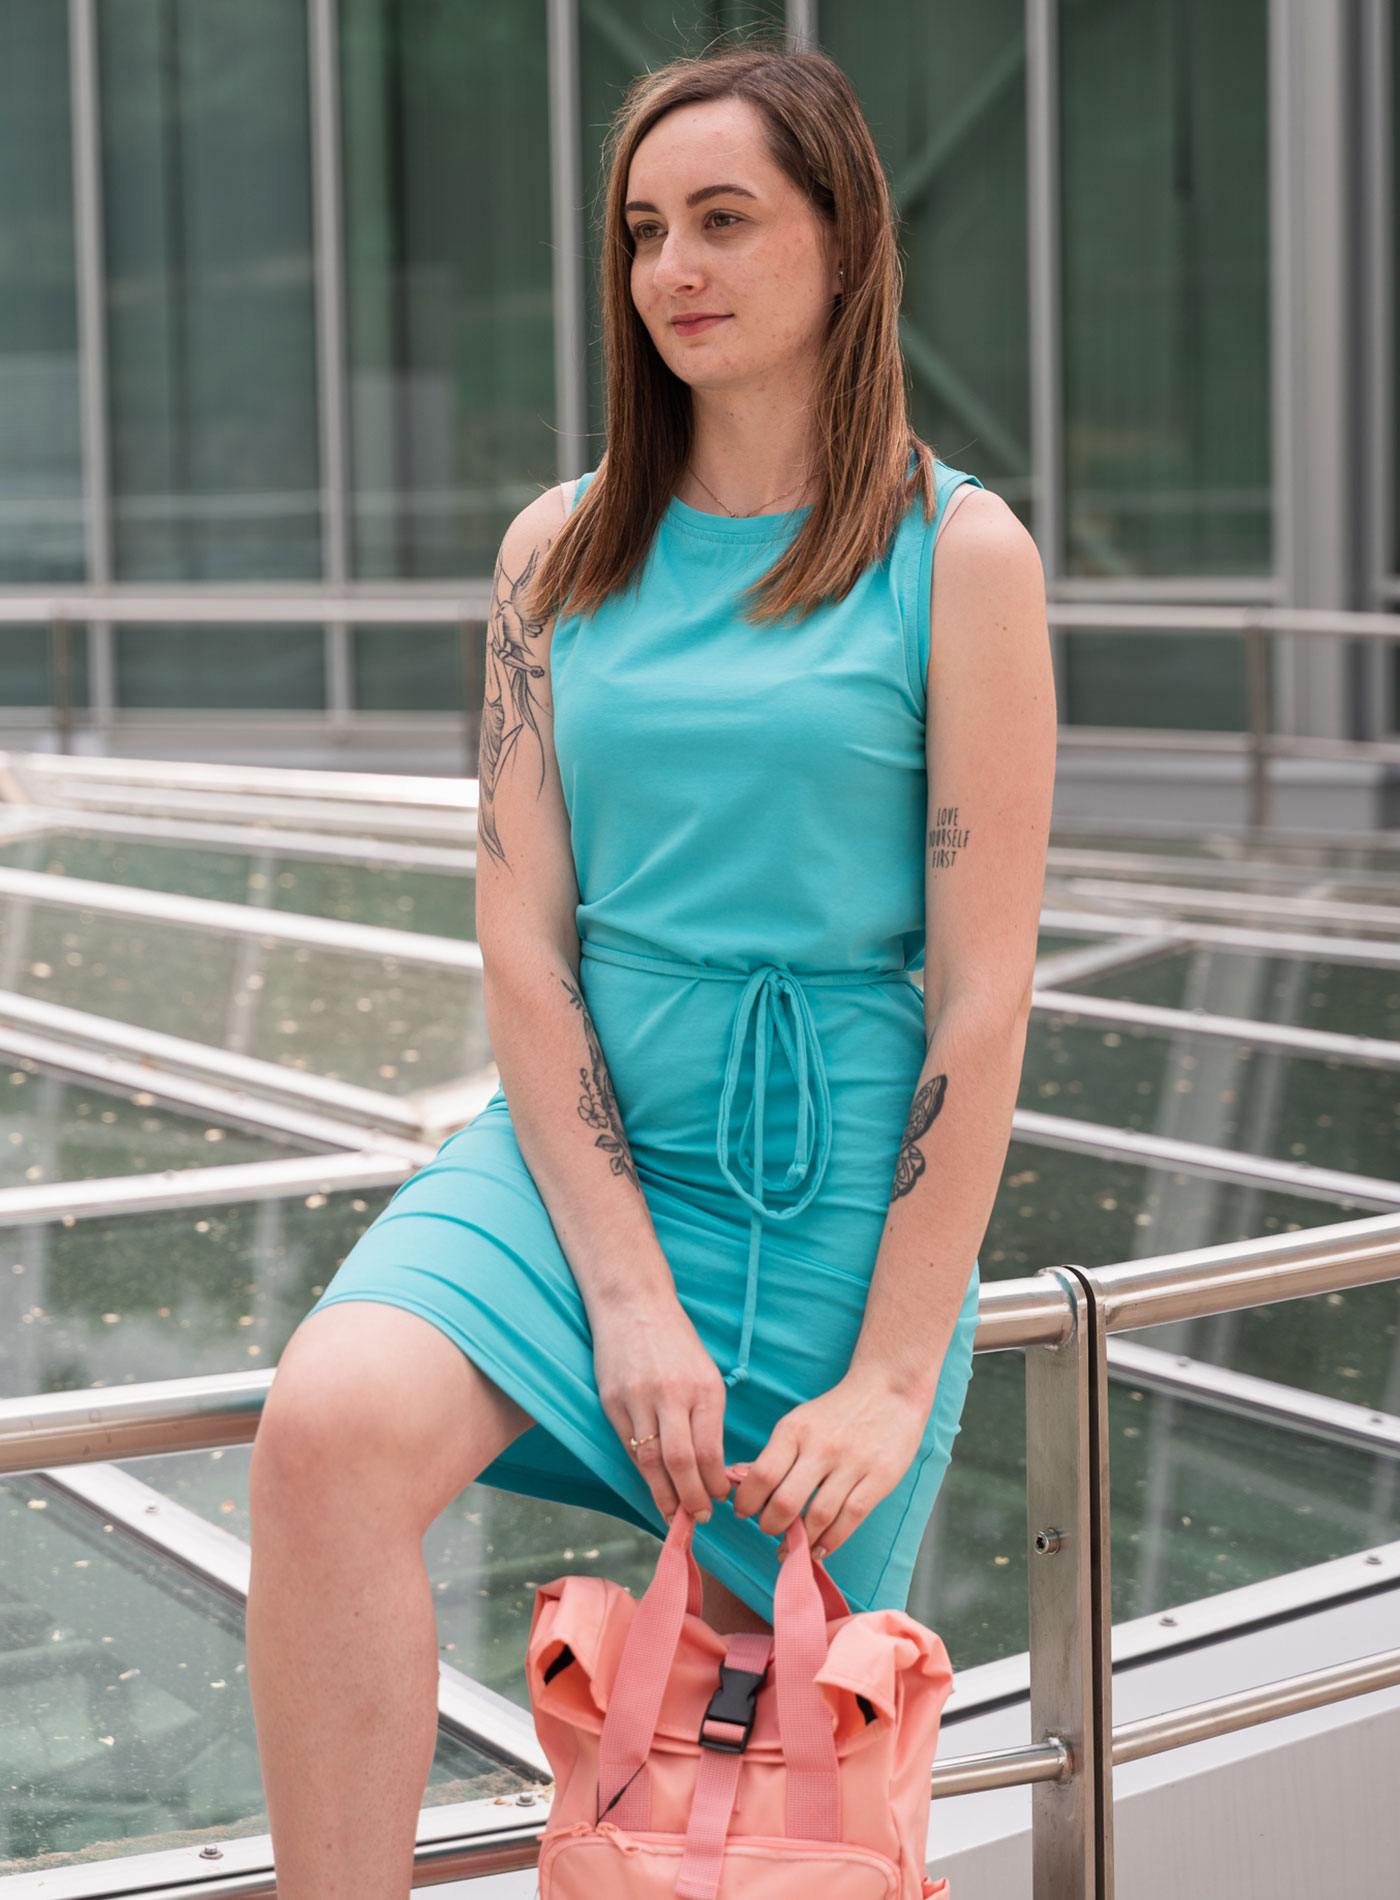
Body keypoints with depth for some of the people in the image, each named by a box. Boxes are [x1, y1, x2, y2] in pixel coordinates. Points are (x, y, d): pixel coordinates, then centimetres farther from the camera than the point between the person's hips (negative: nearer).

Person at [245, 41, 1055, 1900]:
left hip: (840, 1185, -2)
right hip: (579, 1145, 2)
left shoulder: (959, 555, -3)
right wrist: (626, 1289, -10)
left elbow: (981, 993, -6)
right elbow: (522, 939, 1)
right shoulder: (563, 549, 8)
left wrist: (894, 1378, -10)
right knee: (329, 1425, -26)